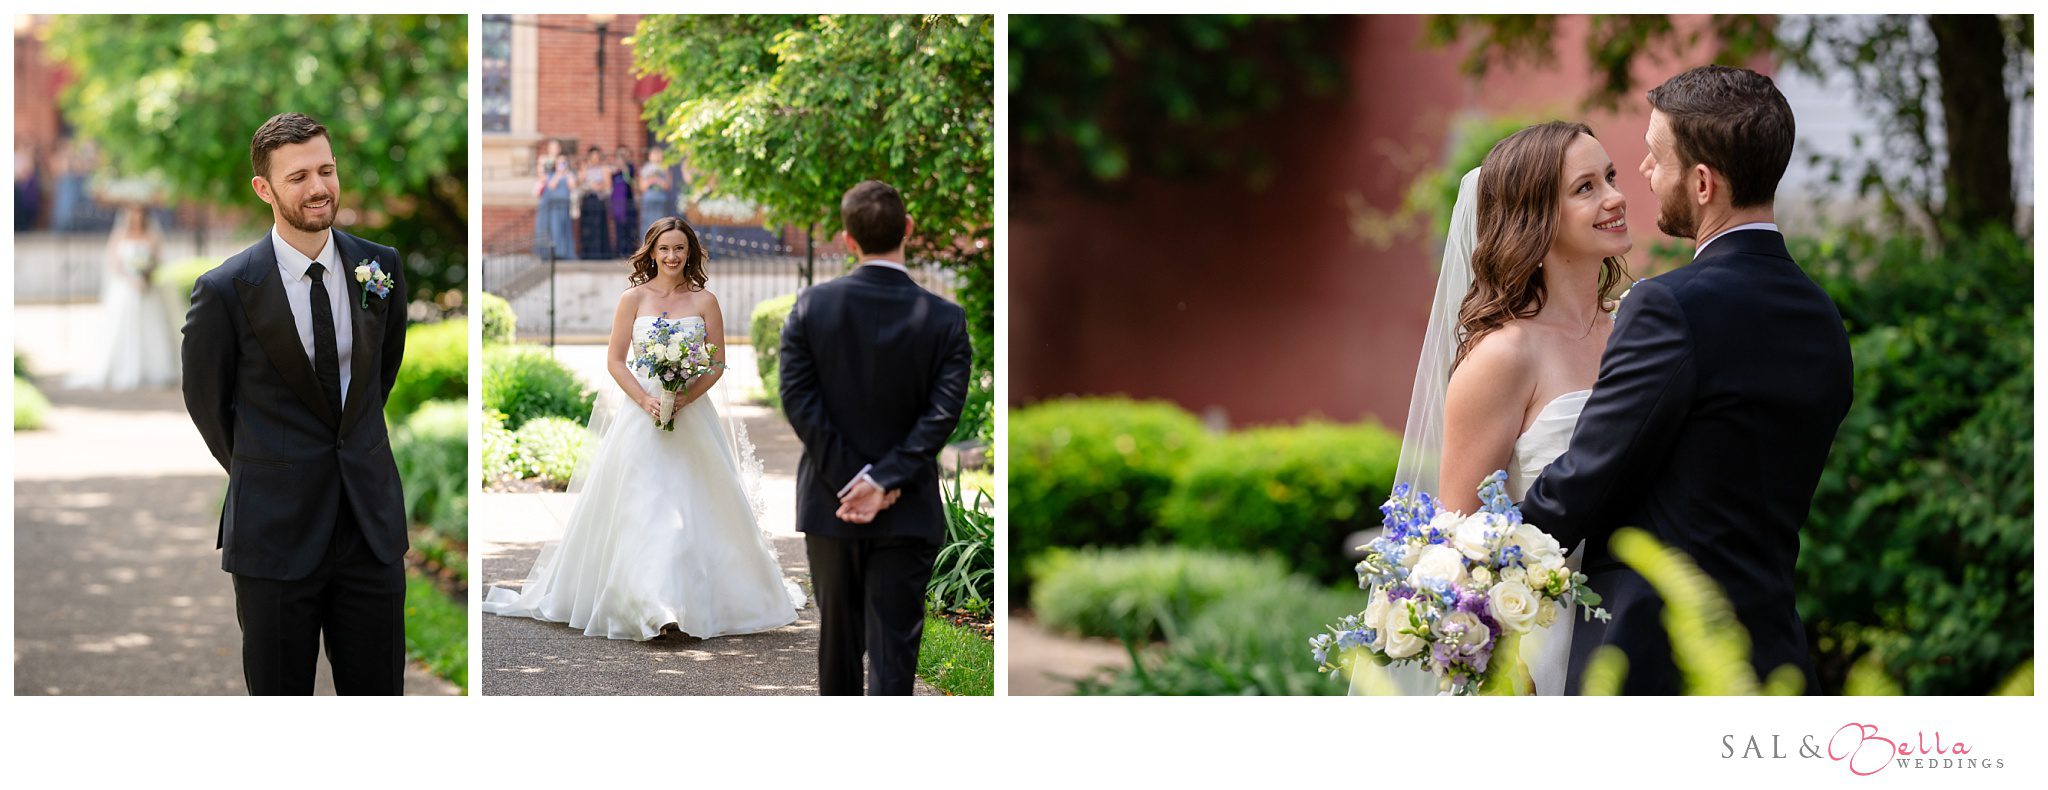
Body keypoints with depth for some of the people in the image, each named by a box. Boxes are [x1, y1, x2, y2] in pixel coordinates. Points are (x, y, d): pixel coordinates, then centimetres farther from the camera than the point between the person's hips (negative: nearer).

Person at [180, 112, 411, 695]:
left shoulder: (380, 266, 3)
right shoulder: (227, 290, -10)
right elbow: (205, 400, 5)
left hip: (372, 523, 3)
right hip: (277, 532, -3)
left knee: (378, 693, 7)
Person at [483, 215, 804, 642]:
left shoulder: (705, 301, 5)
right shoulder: (633, 299, 3)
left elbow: (717, 363, 4)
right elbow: (615, 360, 1)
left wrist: (687, 397, -12)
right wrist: (646, 400, -13)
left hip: (693, 413, 1)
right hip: (641, 415, -1)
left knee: (695, 506, 1)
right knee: (642, 507, -9)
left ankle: (696, 602, 11)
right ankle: (650, 604, -13)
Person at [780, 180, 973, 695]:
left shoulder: (812, 306, -6)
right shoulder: (945, 319, -8)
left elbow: (798, 400, -9)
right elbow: (941, 415, -14)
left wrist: (846, 478, -10)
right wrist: (884, 482, -14)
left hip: (830, 503, 2)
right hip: (908, 514, -2)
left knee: (837, 634, 18)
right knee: (893, 645, 0)